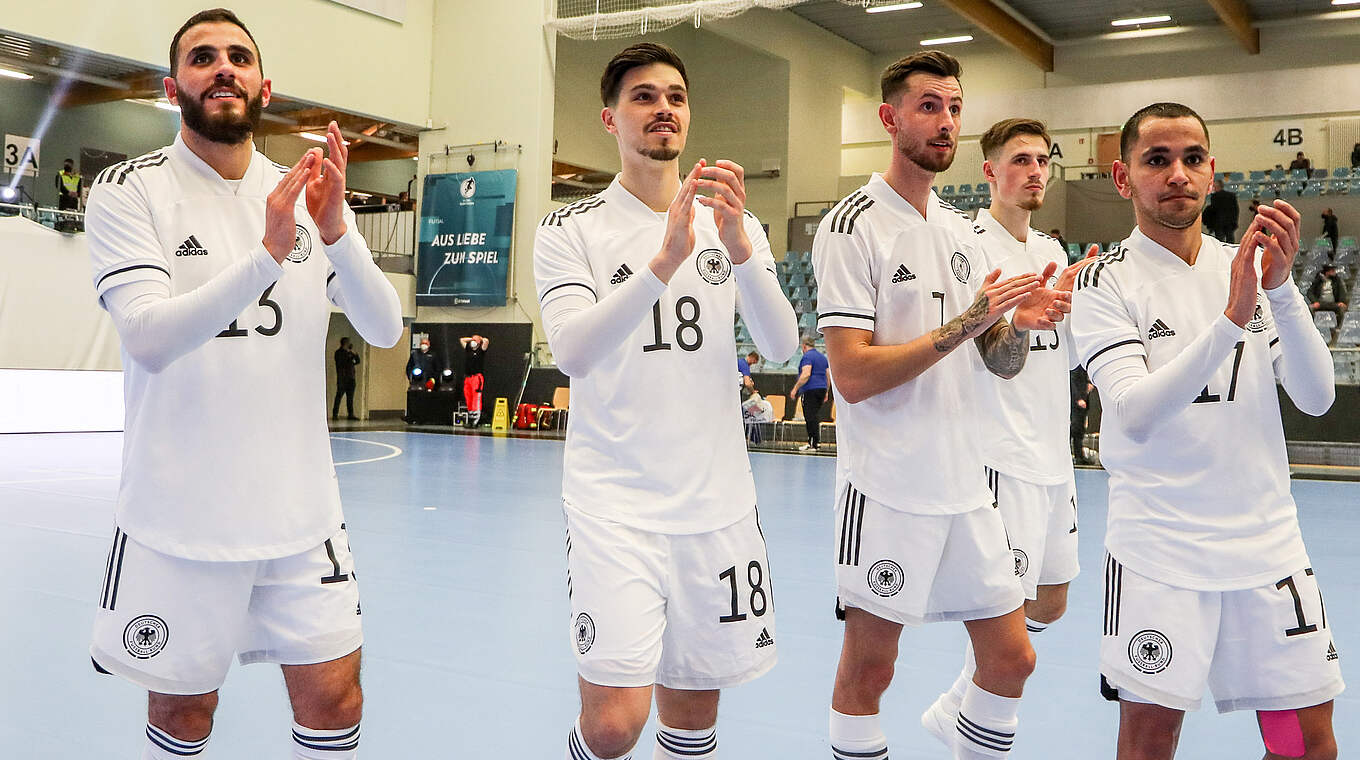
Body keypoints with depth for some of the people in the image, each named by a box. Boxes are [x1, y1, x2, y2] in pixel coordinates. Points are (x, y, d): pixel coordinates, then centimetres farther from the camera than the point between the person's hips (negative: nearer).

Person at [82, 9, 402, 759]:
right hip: (179, 519, -3)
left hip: (300, 510, 3)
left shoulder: (306, 192, 6)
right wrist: (268, 254, -30)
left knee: (334, 699, 7)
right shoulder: (128, 190, -5)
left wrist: (335, 229, -19)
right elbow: (149, 338, -19)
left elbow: (384, 329, -3)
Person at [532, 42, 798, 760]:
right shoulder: (569, 230, -1)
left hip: (718, 503, 3)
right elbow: (572, 352, -17)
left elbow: (781, 344, -5)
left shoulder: (736, 224, 9)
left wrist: (738, 246, -21)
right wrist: (667, 257, -28)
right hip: (613, 502, -3)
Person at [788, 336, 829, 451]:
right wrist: (826, 392, 25)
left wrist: (795, 388, -18)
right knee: (815, 416, 12)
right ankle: (813, 441, 13)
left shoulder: (807, 356, -8)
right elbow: (828, 376, 20)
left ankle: (813, 444, -9)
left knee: (810, 417, -7)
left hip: (810, 390, -9)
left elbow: (806, 375, -20)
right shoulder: (823, 356, 18)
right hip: (822, 389, 9)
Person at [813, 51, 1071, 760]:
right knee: (866, 669, 4)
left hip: (966, 487, 7)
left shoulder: (961, 229, 12)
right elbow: (853, 376, -18)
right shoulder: (851, 226, -10)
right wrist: (967, 321, -20)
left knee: (1012, 659, 11)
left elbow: (1000, 363, 13)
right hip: (887, 488, -7)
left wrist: (1022, 322, -9)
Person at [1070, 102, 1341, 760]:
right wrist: (1232, 318, -27)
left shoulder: (1250, 267, 8)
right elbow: (1135, 414, -19)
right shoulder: (1105, 282, -5)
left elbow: (1315, 398, -3)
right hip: (1157, 547, -4)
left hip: (1268, 540, 4)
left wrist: (1280, 287, -16)